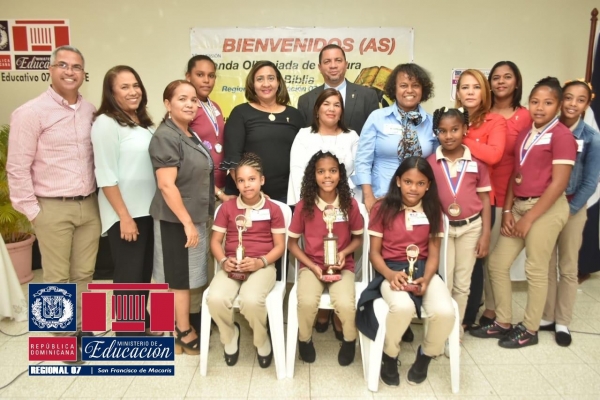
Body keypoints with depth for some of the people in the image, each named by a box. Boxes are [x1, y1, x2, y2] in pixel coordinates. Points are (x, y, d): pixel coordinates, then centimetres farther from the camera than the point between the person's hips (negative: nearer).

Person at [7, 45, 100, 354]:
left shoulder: (91, 111, 7)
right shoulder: (31, 112, -9)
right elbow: (17, 168, -9)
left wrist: (98, 197, 9)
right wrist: (32, 211, -9)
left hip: (89, 206, 5)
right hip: (53, 209, -4)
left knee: (83, 274, 14)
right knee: (57, 279, 7)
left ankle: (80, 330, 30)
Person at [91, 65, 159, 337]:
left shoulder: (144, 122, 10)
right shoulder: (106, 123, -12)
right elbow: (106, 176, -17)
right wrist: (124, 217, -19)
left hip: (148, 209, 7)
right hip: (125, 213, -7)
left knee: (145, 269, 17)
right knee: (129, 272, 4)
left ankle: (141, 321, 34)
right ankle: (127, 332, 21)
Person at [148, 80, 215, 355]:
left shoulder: (190, 135, 11)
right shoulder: (165, 137, -16)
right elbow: (166, 185, -23)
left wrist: (219, 196, 20)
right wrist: (188, 223, -23)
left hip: (195, 216, 9)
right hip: (176, 219, -9)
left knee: (186, 276, 16)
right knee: (180, 277, 3)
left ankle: (175, 327, 30)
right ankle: (184, 334, 17)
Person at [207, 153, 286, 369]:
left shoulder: (273, 209, 1)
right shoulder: (227, 207, 7)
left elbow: (280, 246, 2)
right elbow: (216, 240, 9)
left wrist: (260, 262, -15)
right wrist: (224, 261, -11)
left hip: (262, 266, -2)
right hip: (232, 266, 3)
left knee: (251, 300, -33)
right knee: (215, 299, -28)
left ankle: (262, 340, 2)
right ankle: (230, 334, 8)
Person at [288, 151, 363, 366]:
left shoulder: (350, 204, -6)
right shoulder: (304, 206, -8)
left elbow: (358, 237, 8)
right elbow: (292, 242, 1)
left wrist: (344, 252, -12)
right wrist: (312, 266, -10)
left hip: (342, 266, 0)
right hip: (311, 265, 0)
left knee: (345, 304, -27)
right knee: (307, 302, -28)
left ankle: (350, 339, 10)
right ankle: (305, 339, 7)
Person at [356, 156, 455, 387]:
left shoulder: (432, 210, 7)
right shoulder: (383, 208, -2)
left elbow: (433, 254, 5)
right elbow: (374, 252, 0)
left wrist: (426, 279, -14)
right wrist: (390, 274, -19)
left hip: (423, 269, 3)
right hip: (391, 270, -3)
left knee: (445, 312, -26)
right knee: (403, 307, -36)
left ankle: (425, 356, 9)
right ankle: (389, 356, -1)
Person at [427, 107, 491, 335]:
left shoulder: (477, 162, -3)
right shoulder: (430, 162, -5)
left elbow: (485, 199, 1)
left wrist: (485, 235, -2)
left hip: (470, 227, 1)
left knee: (462, 284, 12)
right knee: (443, 283, 6)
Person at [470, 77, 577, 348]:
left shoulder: (561, 135, -10)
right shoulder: (524, 134, 12)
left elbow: (558, 183, -15)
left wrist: (529, 218, -14)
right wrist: (507, 210, 1)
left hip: (546, 208, -7)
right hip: (519, 205, 7)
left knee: (535, 270, 3)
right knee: (497, 262, 8)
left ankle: (529, 329, 21)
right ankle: (503, 322, 23)